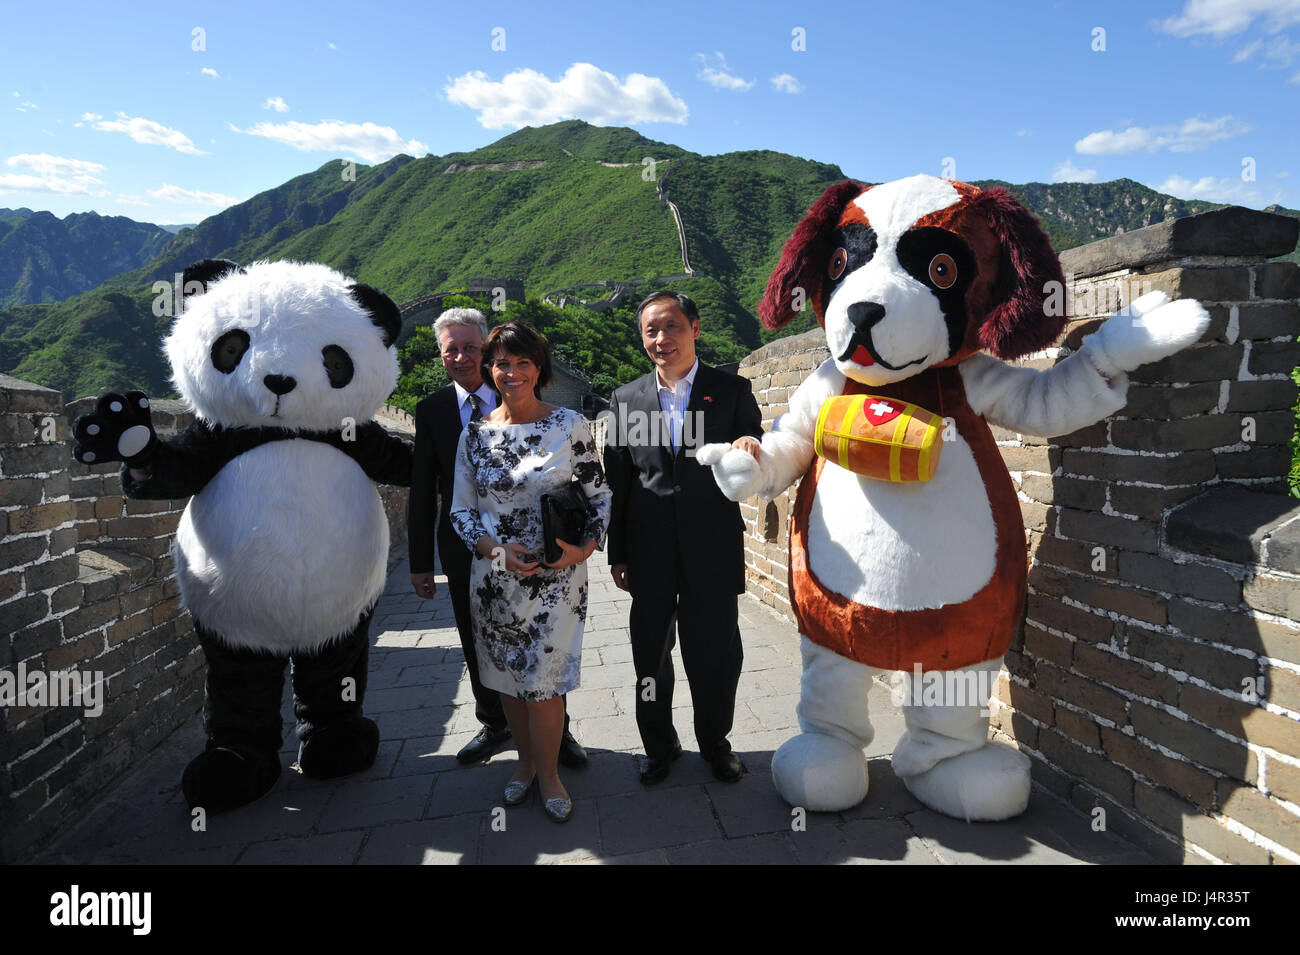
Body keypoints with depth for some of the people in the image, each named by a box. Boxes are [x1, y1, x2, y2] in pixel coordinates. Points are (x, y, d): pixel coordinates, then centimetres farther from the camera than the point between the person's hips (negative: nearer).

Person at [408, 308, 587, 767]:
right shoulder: (432, 409, 1)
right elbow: (423, 489, 2)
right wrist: (420, 561, 1)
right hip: (464, 547, 2)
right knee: (478, 647, 16)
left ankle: (556, 730, 28)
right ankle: (494, 724, 38)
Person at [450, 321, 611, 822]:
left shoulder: (570, 424, -4)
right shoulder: (475, 433, 2)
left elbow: (599, 494, 0)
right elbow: (461, 509, 6)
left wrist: (584, 548, -15)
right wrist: (496, 549, -11)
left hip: (556, 577, -3)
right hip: (494, 576, 3)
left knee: (543, 684, 0)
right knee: (508, 678, 15)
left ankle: (548, 773, 26)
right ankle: (525, 761, 39)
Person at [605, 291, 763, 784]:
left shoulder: (732, 389, 1)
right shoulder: (627, 399, 6)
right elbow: (617, 482, 8)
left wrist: (751, 446, -23)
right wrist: (617, 554, 7)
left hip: (712, 549, -1)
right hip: (650, 553, 2)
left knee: (716, 652, 10)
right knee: (650, 653, 13)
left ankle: (715, 741, 35)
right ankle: (658, 744, 35)